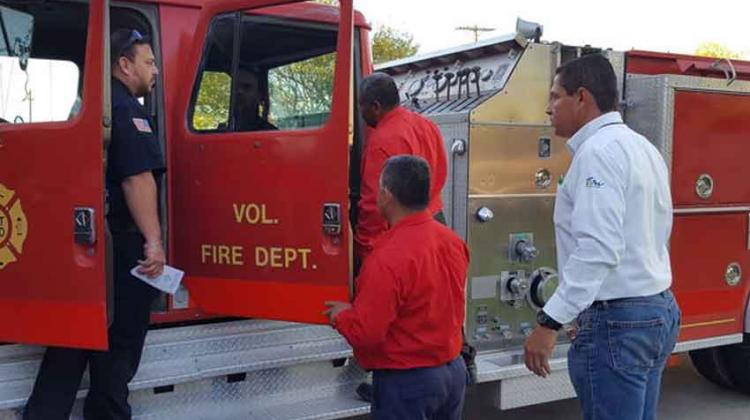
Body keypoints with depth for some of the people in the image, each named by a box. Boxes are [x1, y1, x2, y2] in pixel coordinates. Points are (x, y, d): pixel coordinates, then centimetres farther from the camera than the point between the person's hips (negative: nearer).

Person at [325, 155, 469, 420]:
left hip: (406, 381, -7)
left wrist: (341, 315, -3)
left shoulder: (389, 258, -26)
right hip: (454, 370, 8)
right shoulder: (453, 241, -1)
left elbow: (365, 334, -23)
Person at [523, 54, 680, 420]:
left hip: (616, 322, -10)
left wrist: (550, 322, -26)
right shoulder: (641, 146, 15)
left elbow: (598, 249, -26)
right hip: (659, 311, 10)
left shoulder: (599, 150, -16)